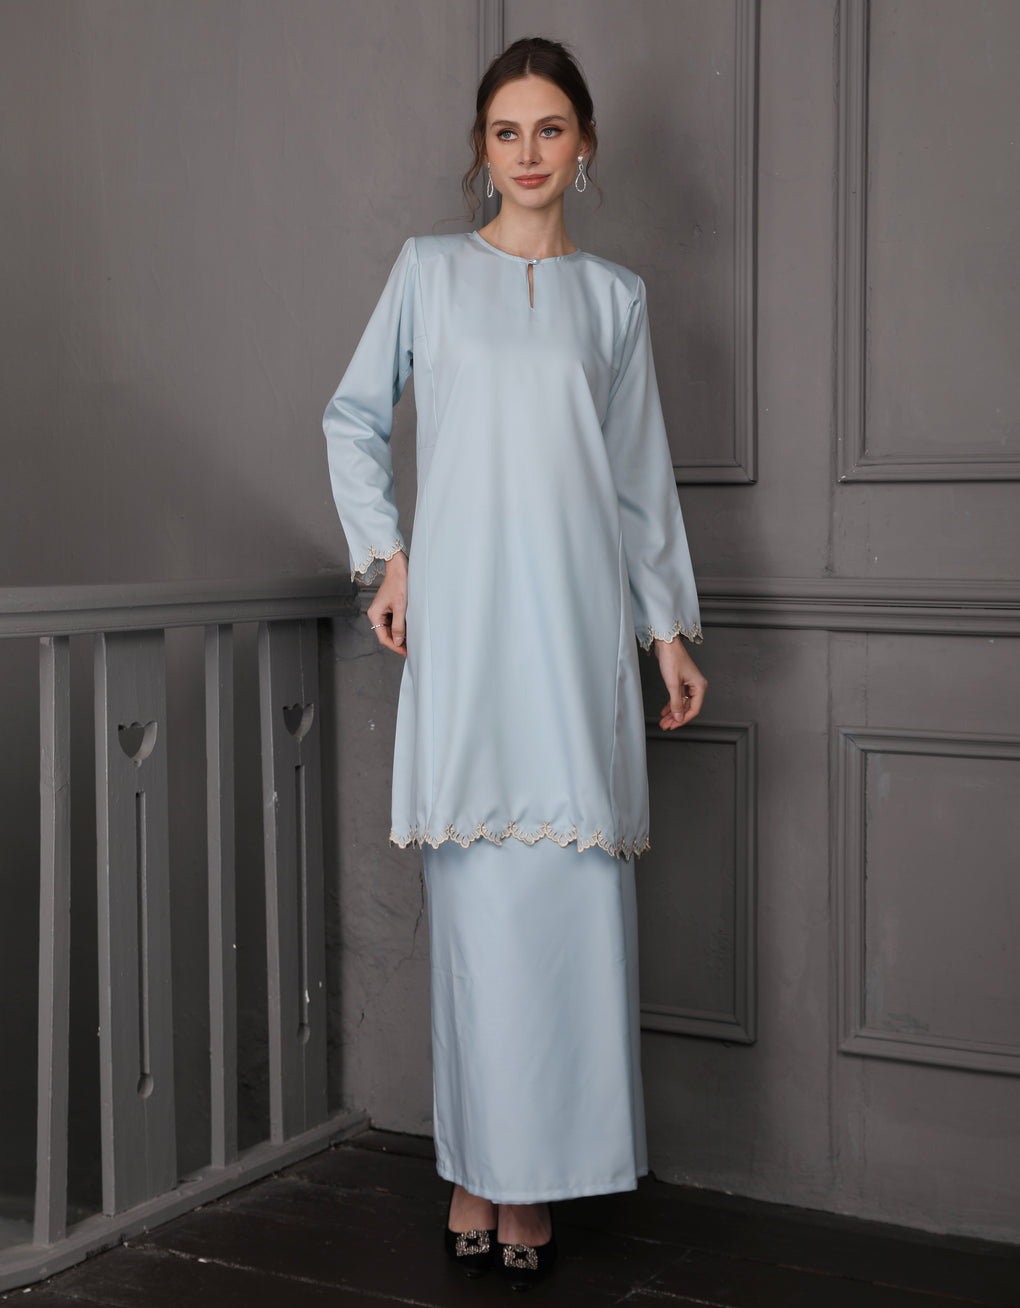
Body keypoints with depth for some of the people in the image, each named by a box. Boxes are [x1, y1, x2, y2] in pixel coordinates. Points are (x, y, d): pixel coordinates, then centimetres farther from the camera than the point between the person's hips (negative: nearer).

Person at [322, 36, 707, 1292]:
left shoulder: (615, 295, 14)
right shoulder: (430, 269, 9)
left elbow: (640, 472, 14)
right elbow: (352, 417, 14)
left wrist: (669, 624, 10)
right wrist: (385, 555, 3)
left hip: (578, 619, 1)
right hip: (463, 619, -1)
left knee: (571, 894, -2)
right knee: (477, 894, -2)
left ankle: (535, 1180, 8)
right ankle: (475, 1174, 8)